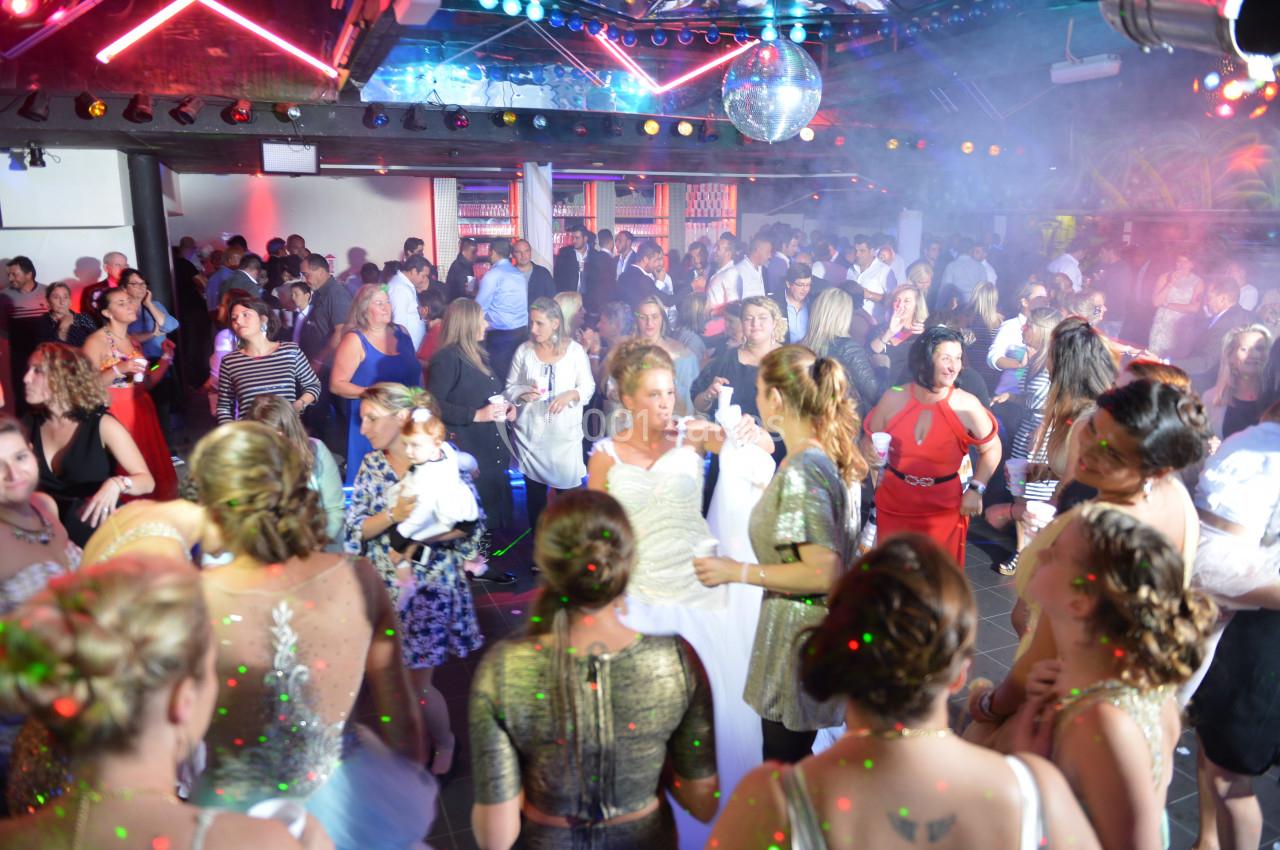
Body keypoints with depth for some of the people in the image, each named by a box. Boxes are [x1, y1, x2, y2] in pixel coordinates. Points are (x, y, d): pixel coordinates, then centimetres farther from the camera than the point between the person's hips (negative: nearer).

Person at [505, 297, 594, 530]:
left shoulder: (575, 350, -3)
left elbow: (588, 386, 1)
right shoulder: (524, 350, -2)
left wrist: (571, 395, -18)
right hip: (530, 433, 1)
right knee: (534, 491, 12)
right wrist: (524, 393, -17)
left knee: (569, 489, 1)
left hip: (565, 433, -1)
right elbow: (510, 388, 4)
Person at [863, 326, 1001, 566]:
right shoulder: (893, 399, -7)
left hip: (943, 512, -1)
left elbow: (991, 448, 4)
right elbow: (870, 443, 8)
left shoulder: (967, 405, -11)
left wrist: (976, 488, -4)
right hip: (893, 509, 2)